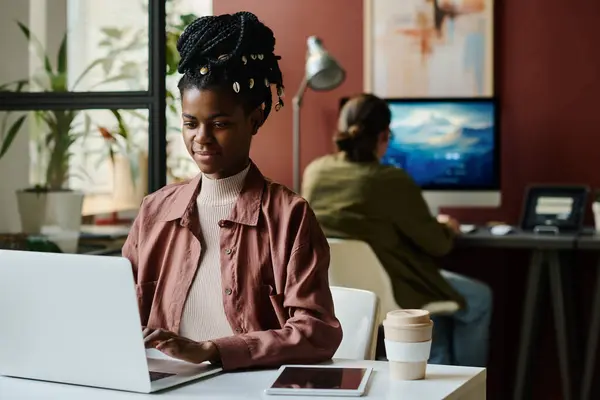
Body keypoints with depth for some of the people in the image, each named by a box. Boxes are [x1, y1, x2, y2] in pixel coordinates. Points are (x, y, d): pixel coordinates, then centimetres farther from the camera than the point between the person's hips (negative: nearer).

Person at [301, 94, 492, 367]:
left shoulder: (315, 171, -6)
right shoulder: (391, 180, -24)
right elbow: (437, 244, -13)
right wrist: (447, 228, 10)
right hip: (388, 291, -7)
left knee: (441, 281, 32)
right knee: (479, 298, 19)